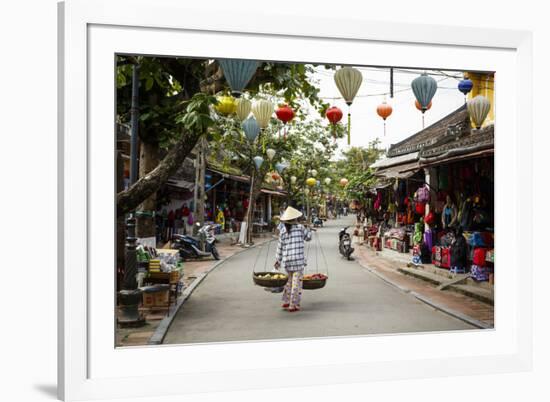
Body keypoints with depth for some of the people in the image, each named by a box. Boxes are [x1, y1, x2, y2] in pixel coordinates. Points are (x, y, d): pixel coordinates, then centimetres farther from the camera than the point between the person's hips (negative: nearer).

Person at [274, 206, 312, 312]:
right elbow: (308, 237, 12)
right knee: (297, 282, 1)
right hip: (298, 259, -4)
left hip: (286, 259, 4)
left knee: (289, 280, 21)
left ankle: (286, 301, 27)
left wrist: (278, 260, 15)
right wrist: (306, 228, 25)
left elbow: (280, 247, 7)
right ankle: (293, 305, 1)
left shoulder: (282, 231, 3)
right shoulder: (300, 227, -3)